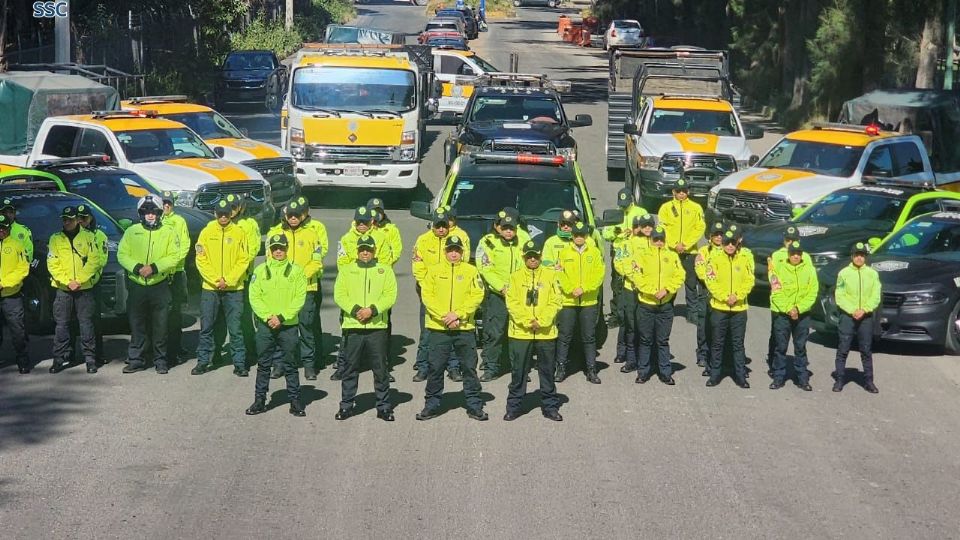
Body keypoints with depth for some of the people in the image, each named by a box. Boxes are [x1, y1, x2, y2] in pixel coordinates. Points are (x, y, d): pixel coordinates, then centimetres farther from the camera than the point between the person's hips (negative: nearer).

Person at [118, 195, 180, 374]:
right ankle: (135, 360, 12)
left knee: (160, 326, 3)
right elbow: (122, 254, 1)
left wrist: (154, 267, -18)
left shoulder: (168, 233, 3)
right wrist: (136, 267, -15)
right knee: (137, 325, 5)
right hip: (136, 285, 1)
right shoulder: (131, 231, 6)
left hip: (160, 286, -1)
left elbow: (173, 257, -5)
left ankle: (160, 360, 12)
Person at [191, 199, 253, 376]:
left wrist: (228, 280, -11)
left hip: (234, 289, -1)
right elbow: (201, 260, 0)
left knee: (235, 328, 0)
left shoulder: (239, 233, 2)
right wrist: (215, 280, -10)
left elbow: (243, 260, -1)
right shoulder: (207, 232, 3)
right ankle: (203, 361, 13)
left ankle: (239, 363, 5)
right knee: (206, 327, 5)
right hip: (210, 288, 1)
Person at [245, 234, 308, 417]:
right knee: (263, 365, 7)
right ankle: (260, 400, 14)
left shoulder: (295, 271, 1)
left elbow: (299, 299, -4)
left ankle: (295, 401, 11)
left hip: (289, 326, -1)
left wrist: (282, 317, -13)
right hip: (265, 325, 1)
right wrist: (268, 317, -12)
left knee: (290, 365, 4)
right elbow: (254, 297, 0)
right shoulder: (260, 270, 5)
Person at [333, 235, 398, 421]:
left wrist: (372, 310, -16)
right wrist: (355, 310, -15)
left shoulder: (385, 270, 9)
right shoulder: (346, 271, 10)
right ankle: (346, 405, 13)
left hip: (377, 327, -1)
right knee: (350, 369, 5)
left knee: (381, 369, 2)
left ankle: (384, 406, 10)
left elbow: (390, 295, -2)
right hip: (352, 326, 1)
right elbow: (339, 295, 0)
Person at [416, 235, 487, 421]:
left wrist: (458, 314, -14)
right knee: (435, 368, 3)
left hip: (465, 328, 0)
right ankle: (432, 405, 13)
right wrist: (444, 316, -13)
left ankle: (474, 405, 12)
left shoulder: (471, 271, 4)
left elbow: (477, 296, -3)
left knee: (469, 367, 4)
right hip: (438, 328, 0)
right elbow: (427, 296, -2)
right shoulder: (434, 271, 5)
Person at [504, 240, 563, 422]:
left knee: (547, 371, 7)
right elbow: (512, 303, -1)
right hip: (520, 332, 0)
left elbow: (556, 301, -2)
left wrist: (542, 321, -12)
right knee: (518, 372, 4)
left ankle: (550, 406, 16)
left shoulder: (551, 275, 4)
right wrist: (526, 322, -13)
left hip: (546, 332, 0)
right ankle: (513, 406, 12)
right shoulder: (516, 277, 5)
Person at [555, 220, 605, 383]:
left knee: (589, 337, 4)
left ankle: (591, 370, 10)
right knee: (564, 336, 2)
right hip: (568, 301, 0)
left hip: (589, 301, 0)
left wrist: (583, 289, -14)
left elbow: (599, 275, -3)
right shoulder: (564, 253, 5)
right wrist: (571, 290, -15)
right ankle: (561, 368, 10)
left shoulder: (595, 252, 5)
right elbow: (559, 274, -2)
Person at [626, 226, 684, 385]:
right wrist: (651, 291, -18)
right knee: (645, 340, 7)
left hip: (665, 305, 2)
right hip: (645, 304, -2)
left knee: (663, 341, 8)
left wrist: (667, 289, -14)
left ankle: (666, 372, 14)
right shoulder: (641, 254, -1)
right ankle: (643, 371, 16)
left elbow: (679, 276, 0)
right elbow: (634, 274, -12)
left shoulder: (672, 256, 7)